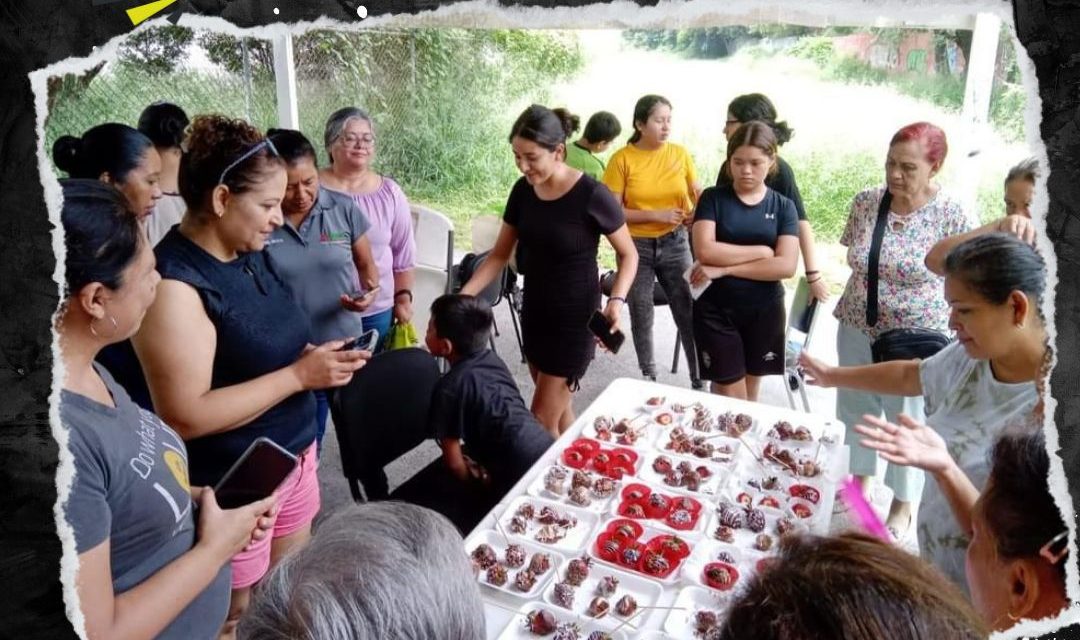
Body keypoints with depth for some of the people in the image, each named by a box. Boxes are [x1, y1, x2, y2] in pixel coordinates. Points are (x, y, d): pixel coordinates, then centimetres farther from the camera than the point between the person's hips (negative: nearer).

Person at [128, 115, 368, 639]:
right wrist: (299, 374, -25)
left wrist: (317, 355, -2)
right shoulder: (174, 283, -23)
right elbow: (186, 416, -26)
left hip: (294, 456, 8)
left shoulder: (251, 253, 3)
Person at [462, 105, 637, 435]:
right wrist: (462, 296, -7)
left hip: (574, 316, -6)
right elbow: (500, 254, 5)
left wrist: (616, 300, -24)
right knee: (558, 408, 17)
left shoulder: (592, 195, -20)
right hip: (534, 311, 6)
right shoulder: (523, 190, -3)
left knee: (542, 419, 0)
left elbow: (628, 255, -7)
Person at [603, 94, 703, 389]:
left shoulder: (680, 154, 0)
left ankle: (700, 380, 12)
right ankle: (648, 376, 29)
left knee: (689, 314, 0)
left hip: (674, 243, 2)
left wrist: (700, 211, -14)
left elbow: (698, 193, 9)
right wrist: (656, 214, -18)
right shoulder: (622, 159, -8)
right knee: (641, 317, 9)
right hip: (636, 246, -1)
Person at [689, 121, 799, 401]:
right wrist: (762, 251, -13)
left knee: (750, 396, 16)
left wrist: (724, 269, -17)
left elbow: (786, 266, -12)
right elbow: (705, 251, -18)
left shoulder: (783, 207, 1)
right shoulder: (712, 198, -3)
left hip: (765, 311, 2)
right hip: (716, 310, -2)